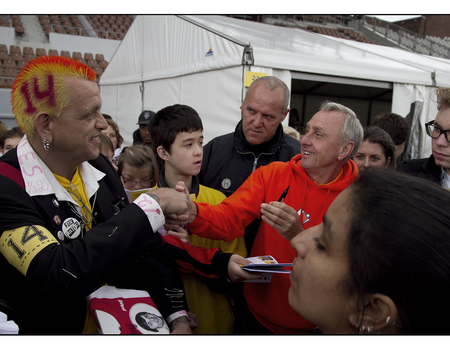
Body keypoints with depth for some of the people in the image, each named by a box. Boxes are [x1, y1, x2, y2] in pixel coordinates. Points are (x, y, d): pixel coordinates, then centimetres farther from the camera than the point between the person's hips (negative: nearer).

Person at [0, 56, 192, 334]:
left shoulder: (100, 166, 0)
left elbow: (143, 244, 4)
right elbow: (56, 276, -29)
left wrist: (178, 314, -5)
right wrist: (151, 205, -25)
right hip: (59, 330, -3)